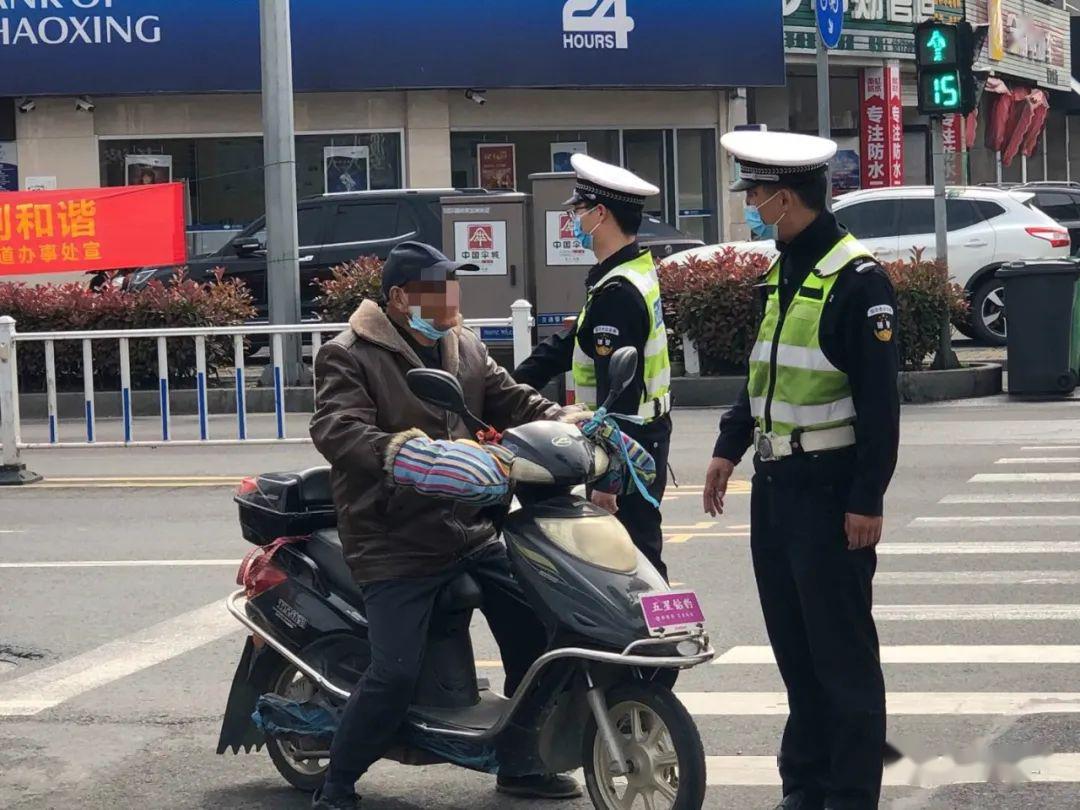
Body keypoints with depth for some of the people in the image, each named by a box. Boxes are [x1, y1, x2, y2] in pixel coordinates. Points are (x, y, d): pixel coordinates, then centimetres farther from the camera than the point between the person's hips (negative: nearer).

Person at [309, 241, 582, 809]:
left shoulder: (465, 349, 13)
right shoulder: (349, 358, -9)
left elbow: (512, 401, 14)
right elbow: (336, 430, -24)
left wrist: (566, 423, -7)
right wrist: (403, 451, -41)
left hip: (471, 529, 7)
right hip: (395, 544, -7)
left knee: (533, 636, 9)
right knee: (394, 675, -15)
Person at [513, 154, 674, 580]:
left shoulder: (616, 293, -21)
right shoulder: (637, 270, 12)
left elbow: (616, 390, -25)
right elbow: (570, 344, 19)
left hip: (625, 441, -10)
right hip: (647, 433, 10)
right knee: (638, 557, 16)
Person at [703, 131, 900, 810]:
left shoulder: (858, 280, -15)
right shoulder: (785, 273, 13)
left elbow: (880, 402, -17)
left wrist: (867, 500, -19)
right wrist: (729, 448, 16)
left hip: (830, 491, -9)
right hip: (775, 486, 9)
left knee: (842, 652, -3)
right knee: (793, 646, 12)